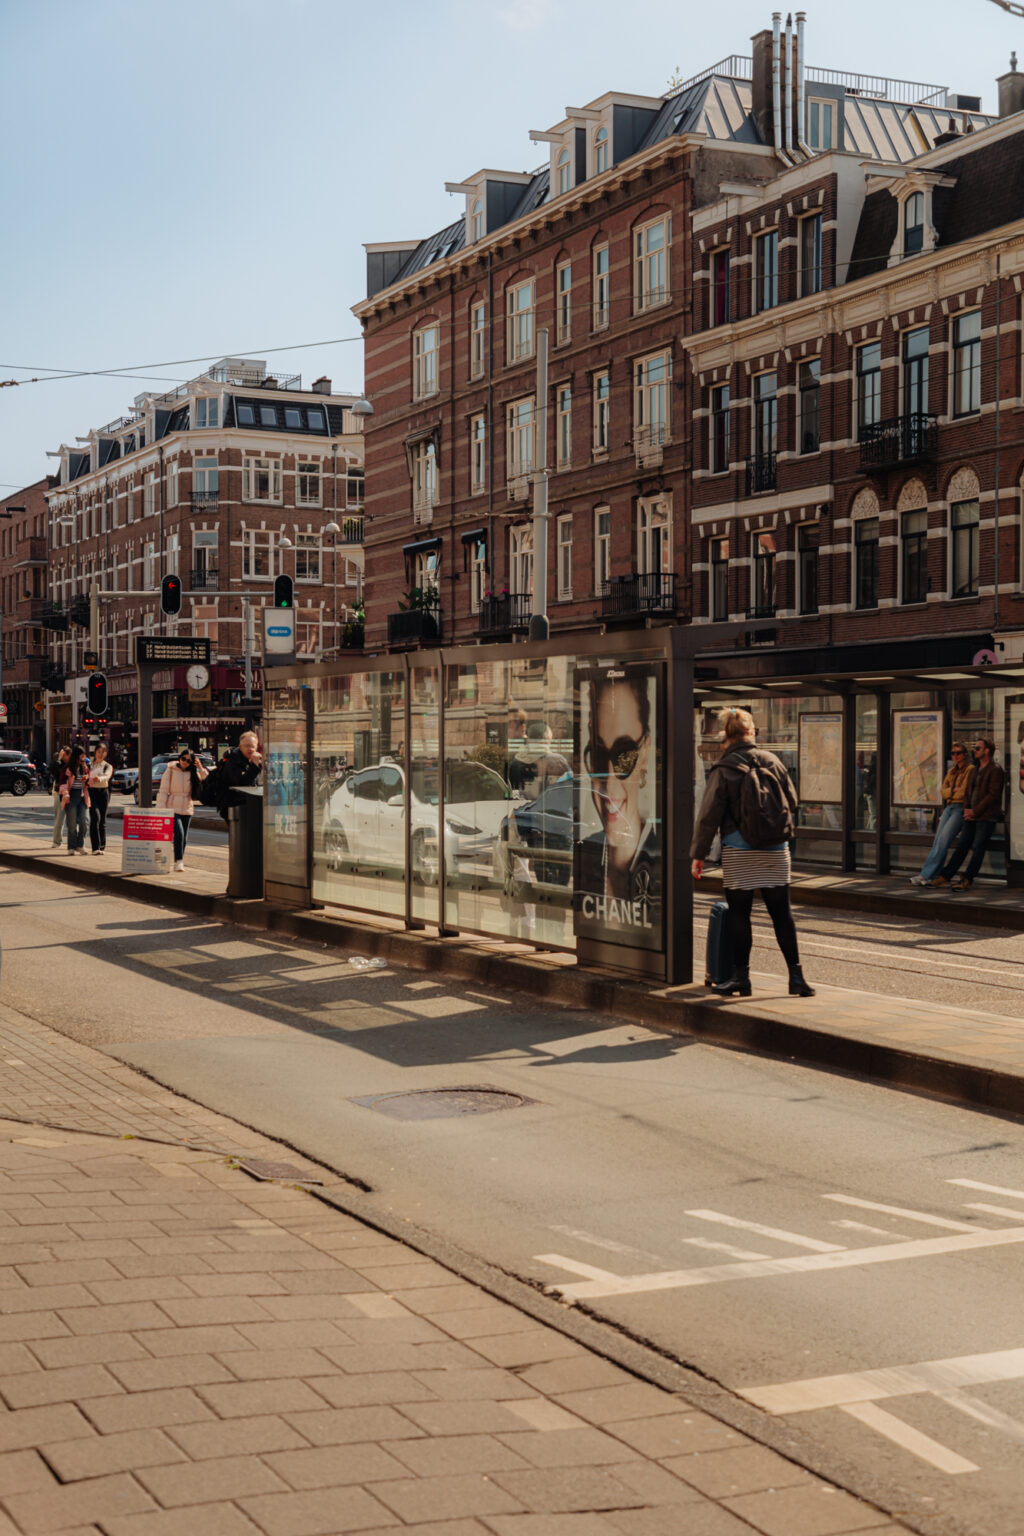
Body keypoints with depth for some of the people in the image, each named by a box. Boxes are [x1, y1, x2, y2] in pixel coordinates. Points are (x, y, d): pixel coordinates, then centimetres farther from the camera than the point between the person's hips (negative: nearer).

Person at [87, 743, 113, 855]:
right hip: (91, 792, -1)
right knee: (95, 817, -16)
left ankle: (102, 847, 10)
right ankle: (95, 847, -18)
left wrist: (99, 779, -35)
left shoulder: (108, 766, 8)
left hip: (103, 792, 1)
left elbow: (107, 776, -13)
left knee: (102, 820, 2)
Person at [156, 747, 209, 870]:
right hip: (172, 809, -4)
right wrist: (161, 809, -9)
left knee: (184, 838, 9)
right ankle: (178, 861, -19)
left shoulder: (193, 773, 8)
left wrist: (201, 768, -11)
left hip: (187, 809, 4)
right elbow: (163, 791, -3)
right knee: (179, 833, -21)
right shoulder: (170, 770, -1)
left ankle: (180, 862, 21)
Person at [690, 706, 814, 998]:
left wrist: (698, 854, -1)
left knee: (739, 915, 5)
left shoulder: (724, 770, -7)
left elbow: (709, 815, -7)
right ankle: (796, 977, 5)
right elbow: (792, 802, 13)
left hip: (739, 853, -3)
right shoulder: (773, 762, 4)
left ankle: (741, 977, 9)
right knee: (781, 914, 7)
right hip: (776, 853, 4)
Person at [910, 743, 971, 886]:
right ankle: (932, 876, -5)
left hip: (960, 808, -8)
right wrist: (954, 790, -7)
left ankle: (926, 875, -16)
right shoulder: (951, 772, 20)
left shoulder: (970, 770, -4)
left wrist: (950, 792, 2)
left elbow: (964, 792, -12)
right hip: (948, 807, 8)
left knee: (943, 841, -15)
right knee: (938, 841, -3)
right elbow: (943, 791, 12)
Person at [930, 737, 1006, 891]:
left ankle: (967, 880, -8)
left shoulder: (995, 770, -8)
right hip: (971, 815, 8)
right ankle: (944, 876, 7)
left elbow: (993, 795, -15)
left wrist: (975, 811, -14)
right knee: (961, 846, 7)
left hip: (986, 816, -8)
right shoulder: (975, 769, 19)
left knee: (977, 848, -8)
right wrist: (966, 809, 3)